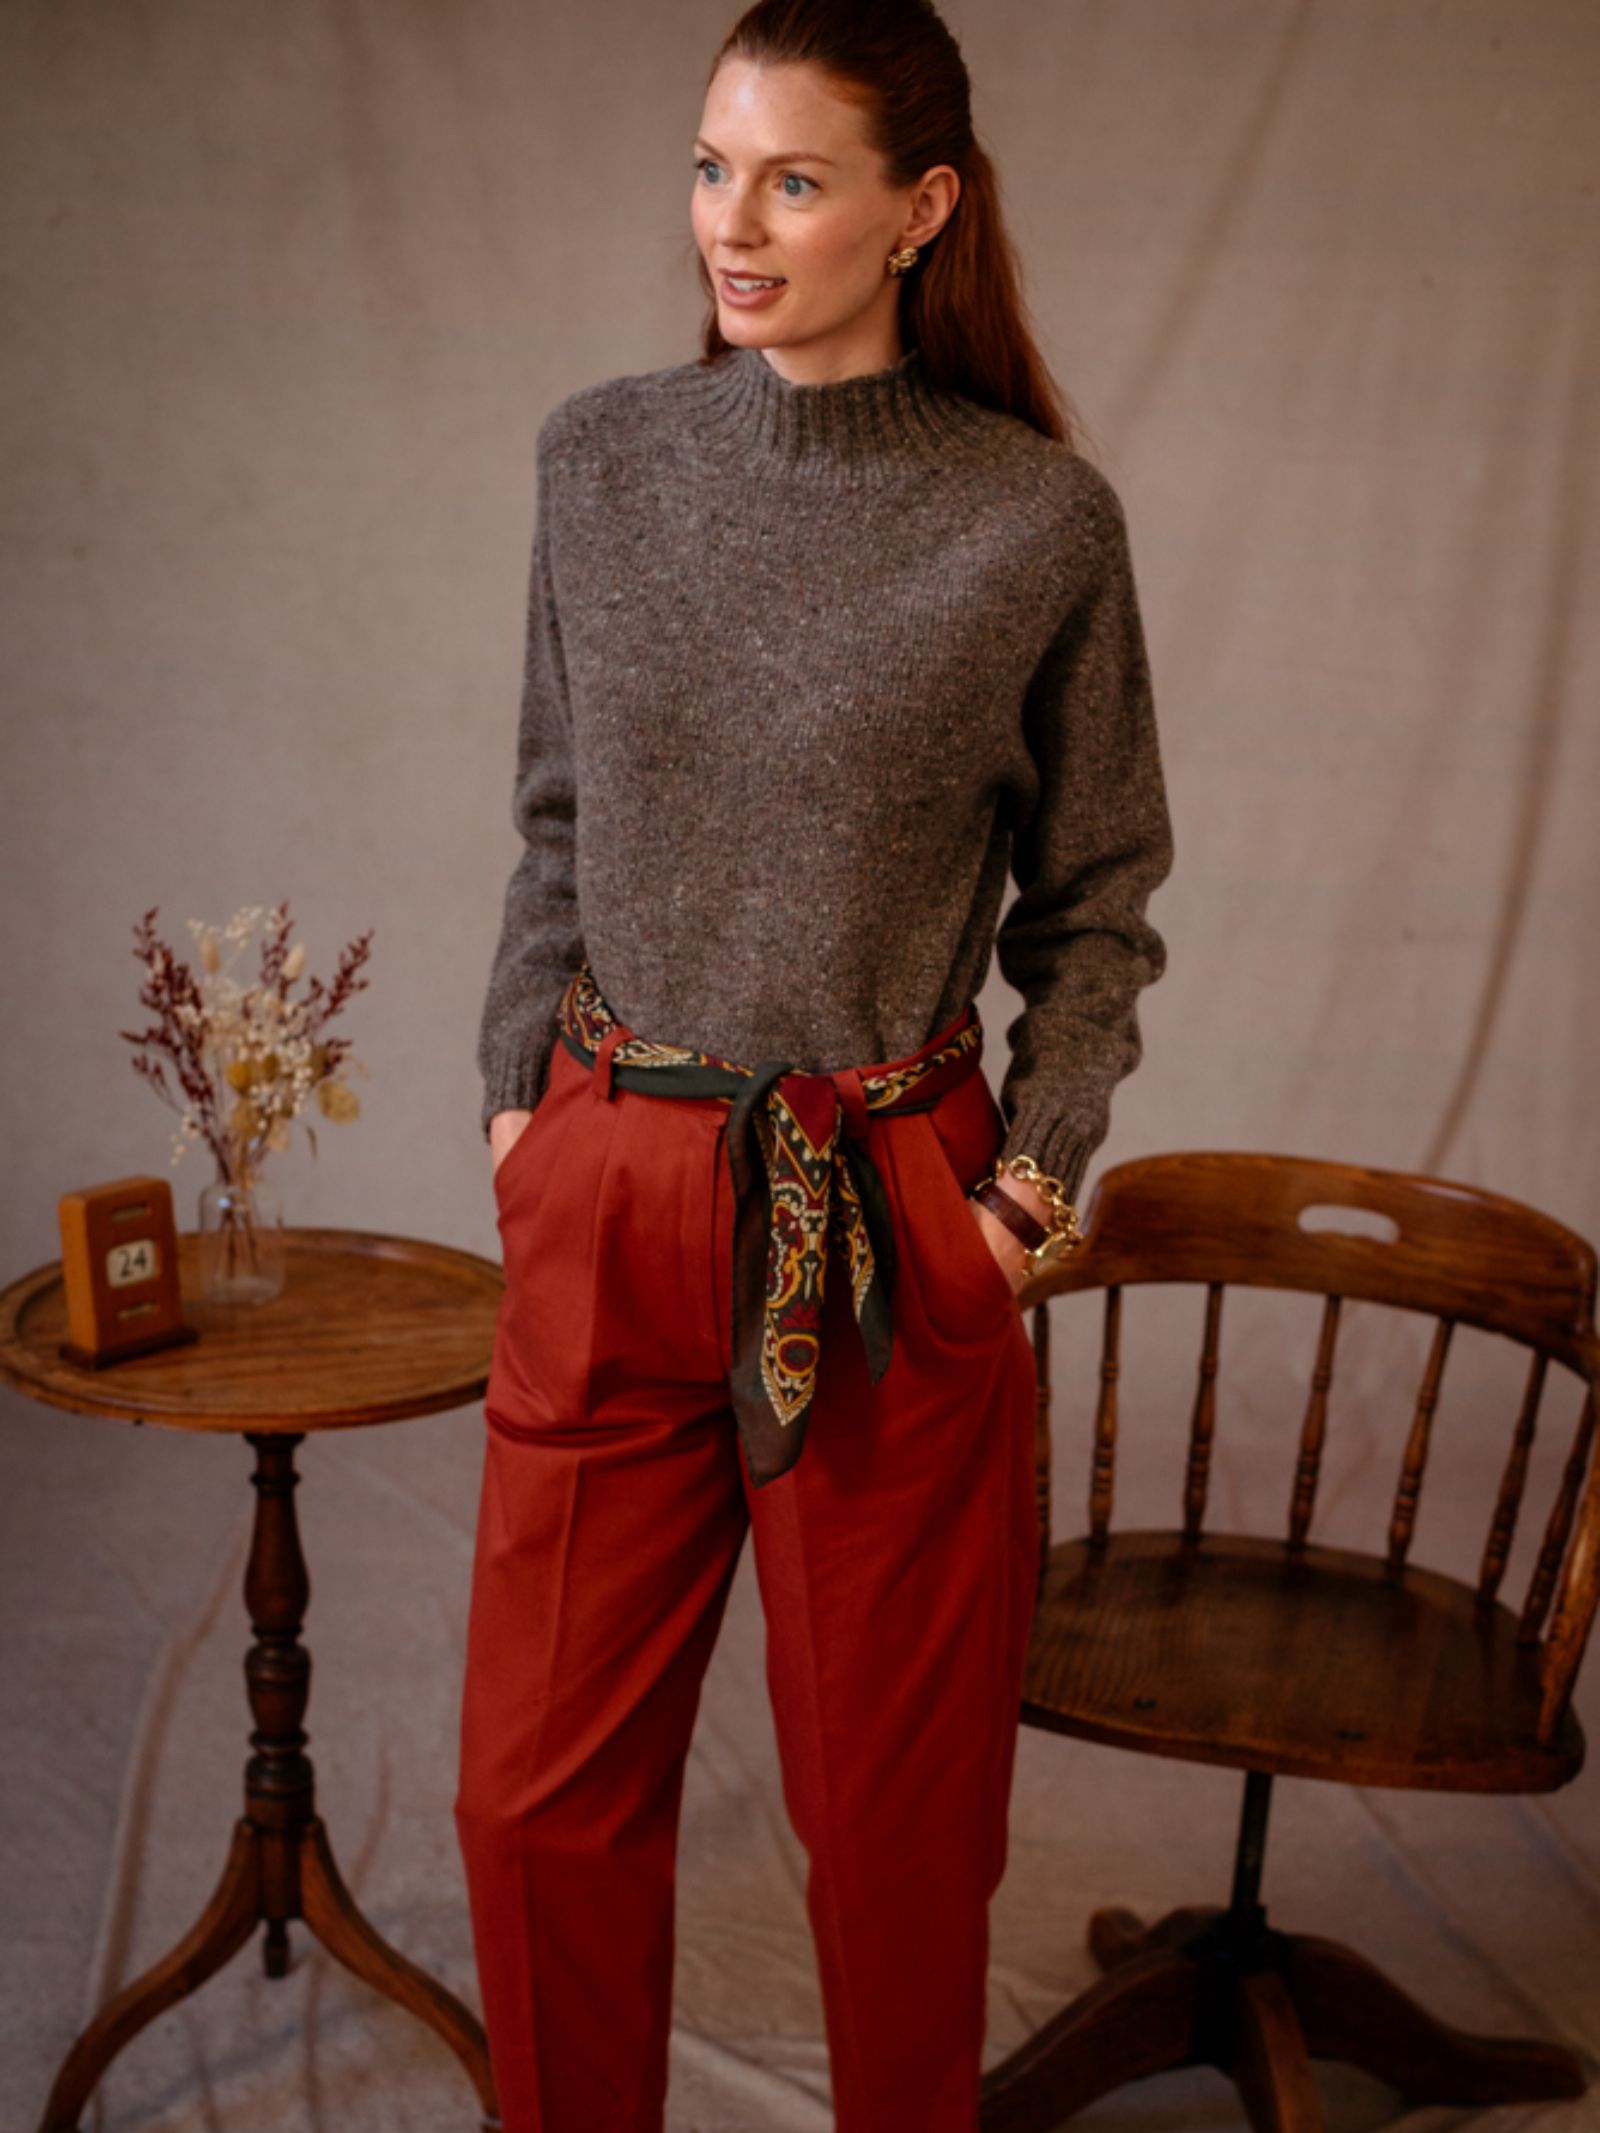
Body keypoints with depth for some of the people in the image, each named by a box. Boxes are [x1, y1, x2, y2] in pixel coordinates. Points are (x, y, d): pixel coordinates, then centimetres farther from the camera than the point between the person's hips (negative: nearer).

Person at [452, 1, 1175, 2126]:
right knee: (542, 1787, 11)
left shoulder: (1041, 520, -6)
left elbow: (1099, 890, 4)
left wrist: (1040, 1166, -4)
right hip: (607, 1192, 3)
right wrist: (516, 1085, 7)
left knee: (893, 1789, 12)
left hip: (890, 1217, -2)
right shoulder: (601, 457, 2)